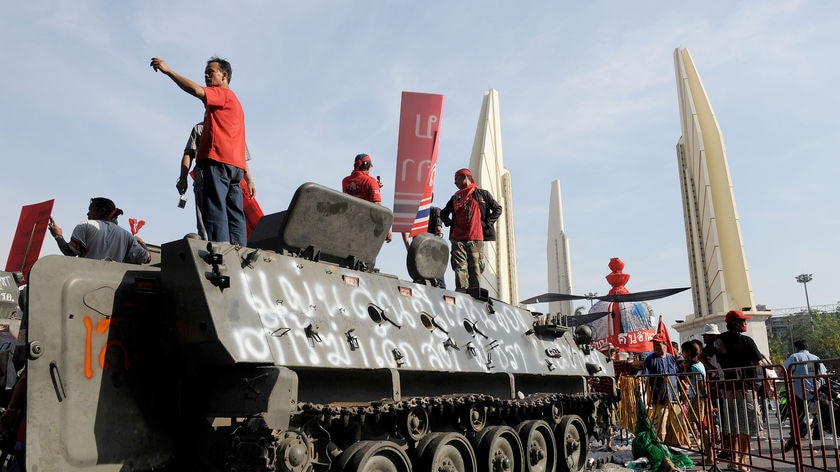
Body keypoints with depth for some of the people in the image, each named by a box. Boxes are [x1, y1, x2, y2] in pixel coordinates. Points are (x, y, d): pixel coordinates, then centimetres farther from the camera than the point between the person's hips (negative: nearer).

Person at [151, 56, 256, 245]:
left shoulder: (223, 94, 7)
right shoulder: (235, 103, 33)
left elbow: (196, 90, -16)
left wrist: (168, 70, -10)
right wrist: (248, 179, 24)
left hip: (217, 161, -9)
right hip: (235, 166, 9)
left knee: (215, 210, -16)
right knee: (234, 214, 1)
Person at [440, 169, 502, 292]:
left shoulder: (482, 194, 10)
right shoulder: (456, 197, 21)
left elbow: (498, 209, 10)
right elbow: (443, 213, 32)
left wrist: (487, 223, -1)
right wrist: (448, 222, 12)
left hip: (476, 239, -3)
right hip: (458, 239, 3)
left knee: (475, 267, -5)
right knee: (460, 267, -6)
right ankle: (461, 292, -9)